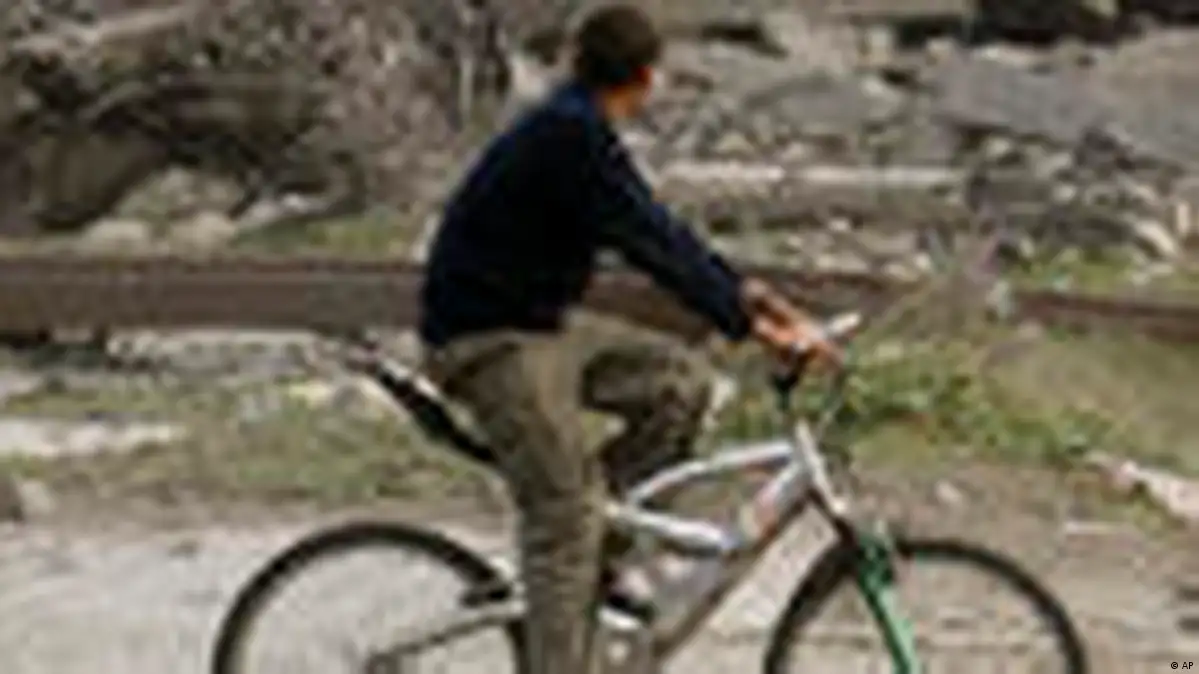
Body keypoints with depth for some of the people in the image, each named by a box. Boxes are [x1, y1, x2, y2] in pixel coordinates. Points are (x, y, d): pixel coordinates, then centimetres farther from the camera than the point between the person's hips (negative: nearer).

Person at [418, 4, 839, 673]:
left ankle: (597, 529, 8)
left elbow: (656, 228, 14)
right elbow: (650, 243, -27)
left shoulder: (579, 130, 9)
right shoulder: (569, 136, -22)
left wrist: (740, 287, 8)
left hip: (544, 320, 9)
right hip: (491, 340, -9)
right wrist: (745, 322, -28)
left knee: (683, 379, 0)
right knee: (566, 515, -10)